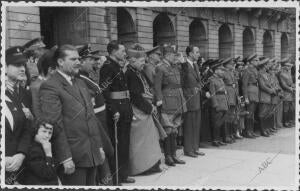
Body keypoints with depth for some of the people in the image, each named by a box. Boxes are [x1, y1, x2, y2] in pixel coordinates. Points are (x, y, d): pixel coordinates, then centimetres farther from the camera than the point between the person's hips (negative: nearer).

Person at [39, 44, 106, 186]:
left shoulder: (81, 83, 16)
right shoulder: (50, 87, -10)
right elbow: (55, 125, -16)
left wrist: (99, 146, 15)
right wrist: (65, 158, -18)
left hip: (92, 153, 7)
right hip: (73, 158, -7)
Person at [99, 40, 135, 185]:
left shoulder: (119, 66, 15)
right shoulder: (107, 66, -14)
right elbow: (104, 91, -21)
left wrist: (129, 108, 15)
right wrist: (113, 110, -25)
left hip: (125, 108, 9)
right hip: (116, 109, -9)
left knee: (124, 144, 16)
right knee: (116, 145, -1)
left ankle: (123, 174, 27)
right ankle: (115, 178, 9)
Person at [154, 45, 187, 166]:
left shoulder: (175, 67, 16)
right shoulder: (160, 68, -9)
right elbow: (157, 86, -13)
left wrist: (182, 100, 13)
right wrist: (160, 100, -20)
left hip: (177, 103, 8)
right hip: (168, 103, -8)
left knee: (174, 130, 12)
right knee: (168, 130, -4)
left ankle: (173, 155, 19)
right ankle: (167, 157, 4)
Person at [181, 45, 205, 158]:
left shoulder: (195, 65, 15)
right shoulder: (184, 66, -13)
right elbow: (181, 84, -13)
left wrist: (198, 88, 8)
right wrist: (187, 96, -13)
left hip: (197, 98, 8)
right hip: (189, 98, -8)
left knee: (196, 125, 12)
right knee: (189, 125, -1)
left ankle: (195, 148, 21)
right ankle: (188, 150, 8)